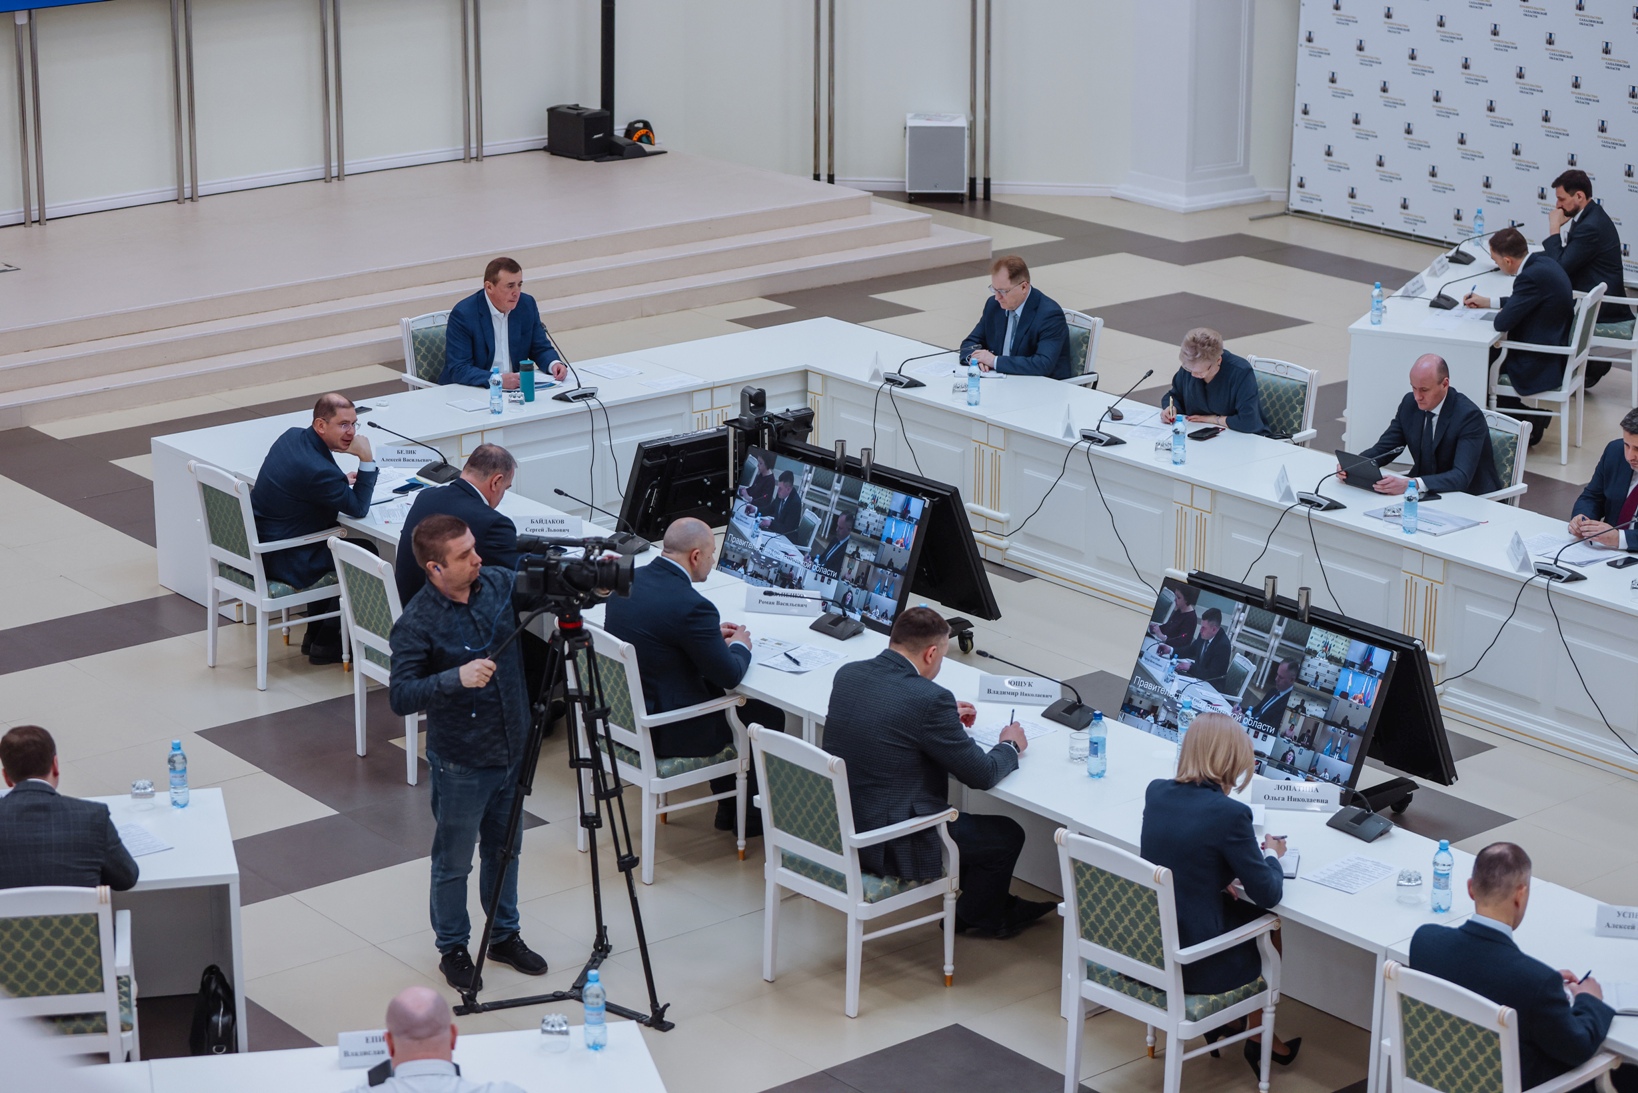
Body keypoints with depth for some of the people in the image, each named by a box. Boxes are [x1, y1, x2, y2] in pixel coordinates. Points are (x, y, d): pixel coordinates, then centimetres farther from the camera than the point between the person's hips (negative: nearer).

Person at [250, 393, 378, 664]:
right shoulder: (318, 470, -28)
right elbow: (359, 509, -17)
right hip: (282, 562, -9)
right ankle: (326, 642, 14)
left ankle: (316, 633, 33)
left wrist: (342, 480, 7)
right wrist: (366, 459, -19)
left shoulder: (292, 436, 0)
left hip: (258, 546, 9)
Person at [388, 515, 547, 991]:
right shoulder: (416, 624, -23)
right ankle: (452, 948, 30)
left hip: (513, 749, 6)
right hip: (460, 761, -6)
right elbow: (400, 697, -28)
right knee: (453, 862, 12)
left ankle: (505, 934, 40)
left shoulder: (499, 583, -6)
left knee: (505, 849, 22)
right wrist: (457, 677, -42)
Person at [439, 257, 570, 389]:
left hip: (516, 387, 3)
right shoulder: (463, 314, -14)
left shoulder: (527, 305, 2)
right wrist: (498, 380, -34)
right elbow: (458, 370, -19)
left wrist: (554, 363, -11)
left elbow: (541, 349, 13)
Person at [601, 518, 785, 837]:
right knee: (768, 716, 11)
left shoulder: (628, 580, -2)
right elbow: (729, 675, -15)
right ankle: (749, 813, 29)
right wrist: (739, 646, 6)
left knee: (719, 693, 31)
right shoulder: (691, 605, -26)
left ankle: (729, 806, 38)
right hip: (662, 733, -8)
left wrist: (712, 635, 14)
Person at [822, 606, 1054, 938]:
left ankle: (996, 903, 44)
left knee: (956, 819, 32)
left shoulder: (848, 675, -2)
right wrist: (1011, 745, 6)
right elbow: (981, 774, -14)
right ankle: (977, 917, 37)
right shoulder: (929, 698, -23)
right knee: (1006, 835, 14)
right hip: (889, 849, -8)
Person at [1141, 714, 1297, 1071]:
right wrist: (1271, 855, 7)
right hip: (1192, 967, -6)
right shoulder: (1228, 813, -22)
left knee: (1233, 906, 31)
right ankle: (1261, 1041, 39)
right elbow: (1267, 894, -13)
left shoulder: (1156, 792, -2)